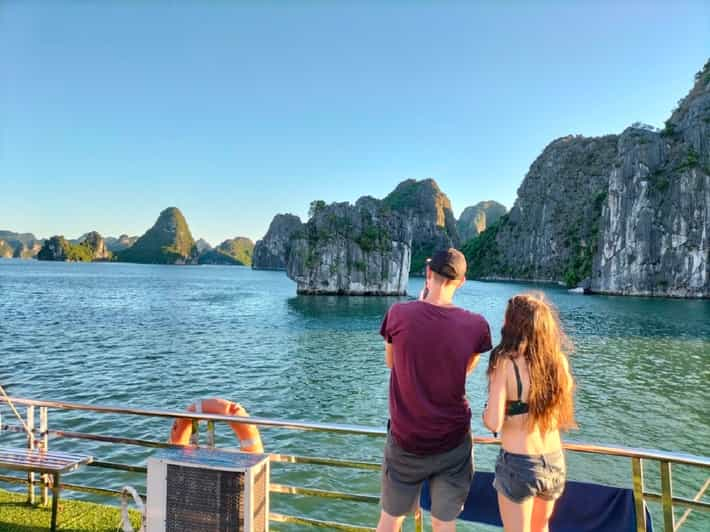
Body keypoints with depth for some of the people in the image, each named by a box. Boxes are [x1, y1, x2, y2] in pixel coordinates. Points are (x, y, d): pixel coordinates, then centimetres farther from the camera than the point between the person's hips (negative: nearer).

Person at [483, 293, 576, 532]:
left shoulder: (506, 363, -17)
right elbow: (563, 418, 7)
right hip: (555, 463, 5)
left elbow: (494, 423, -19)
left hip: (517, 463, -5)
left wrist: (486, 412, 1)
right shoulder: (559, 361, -3)